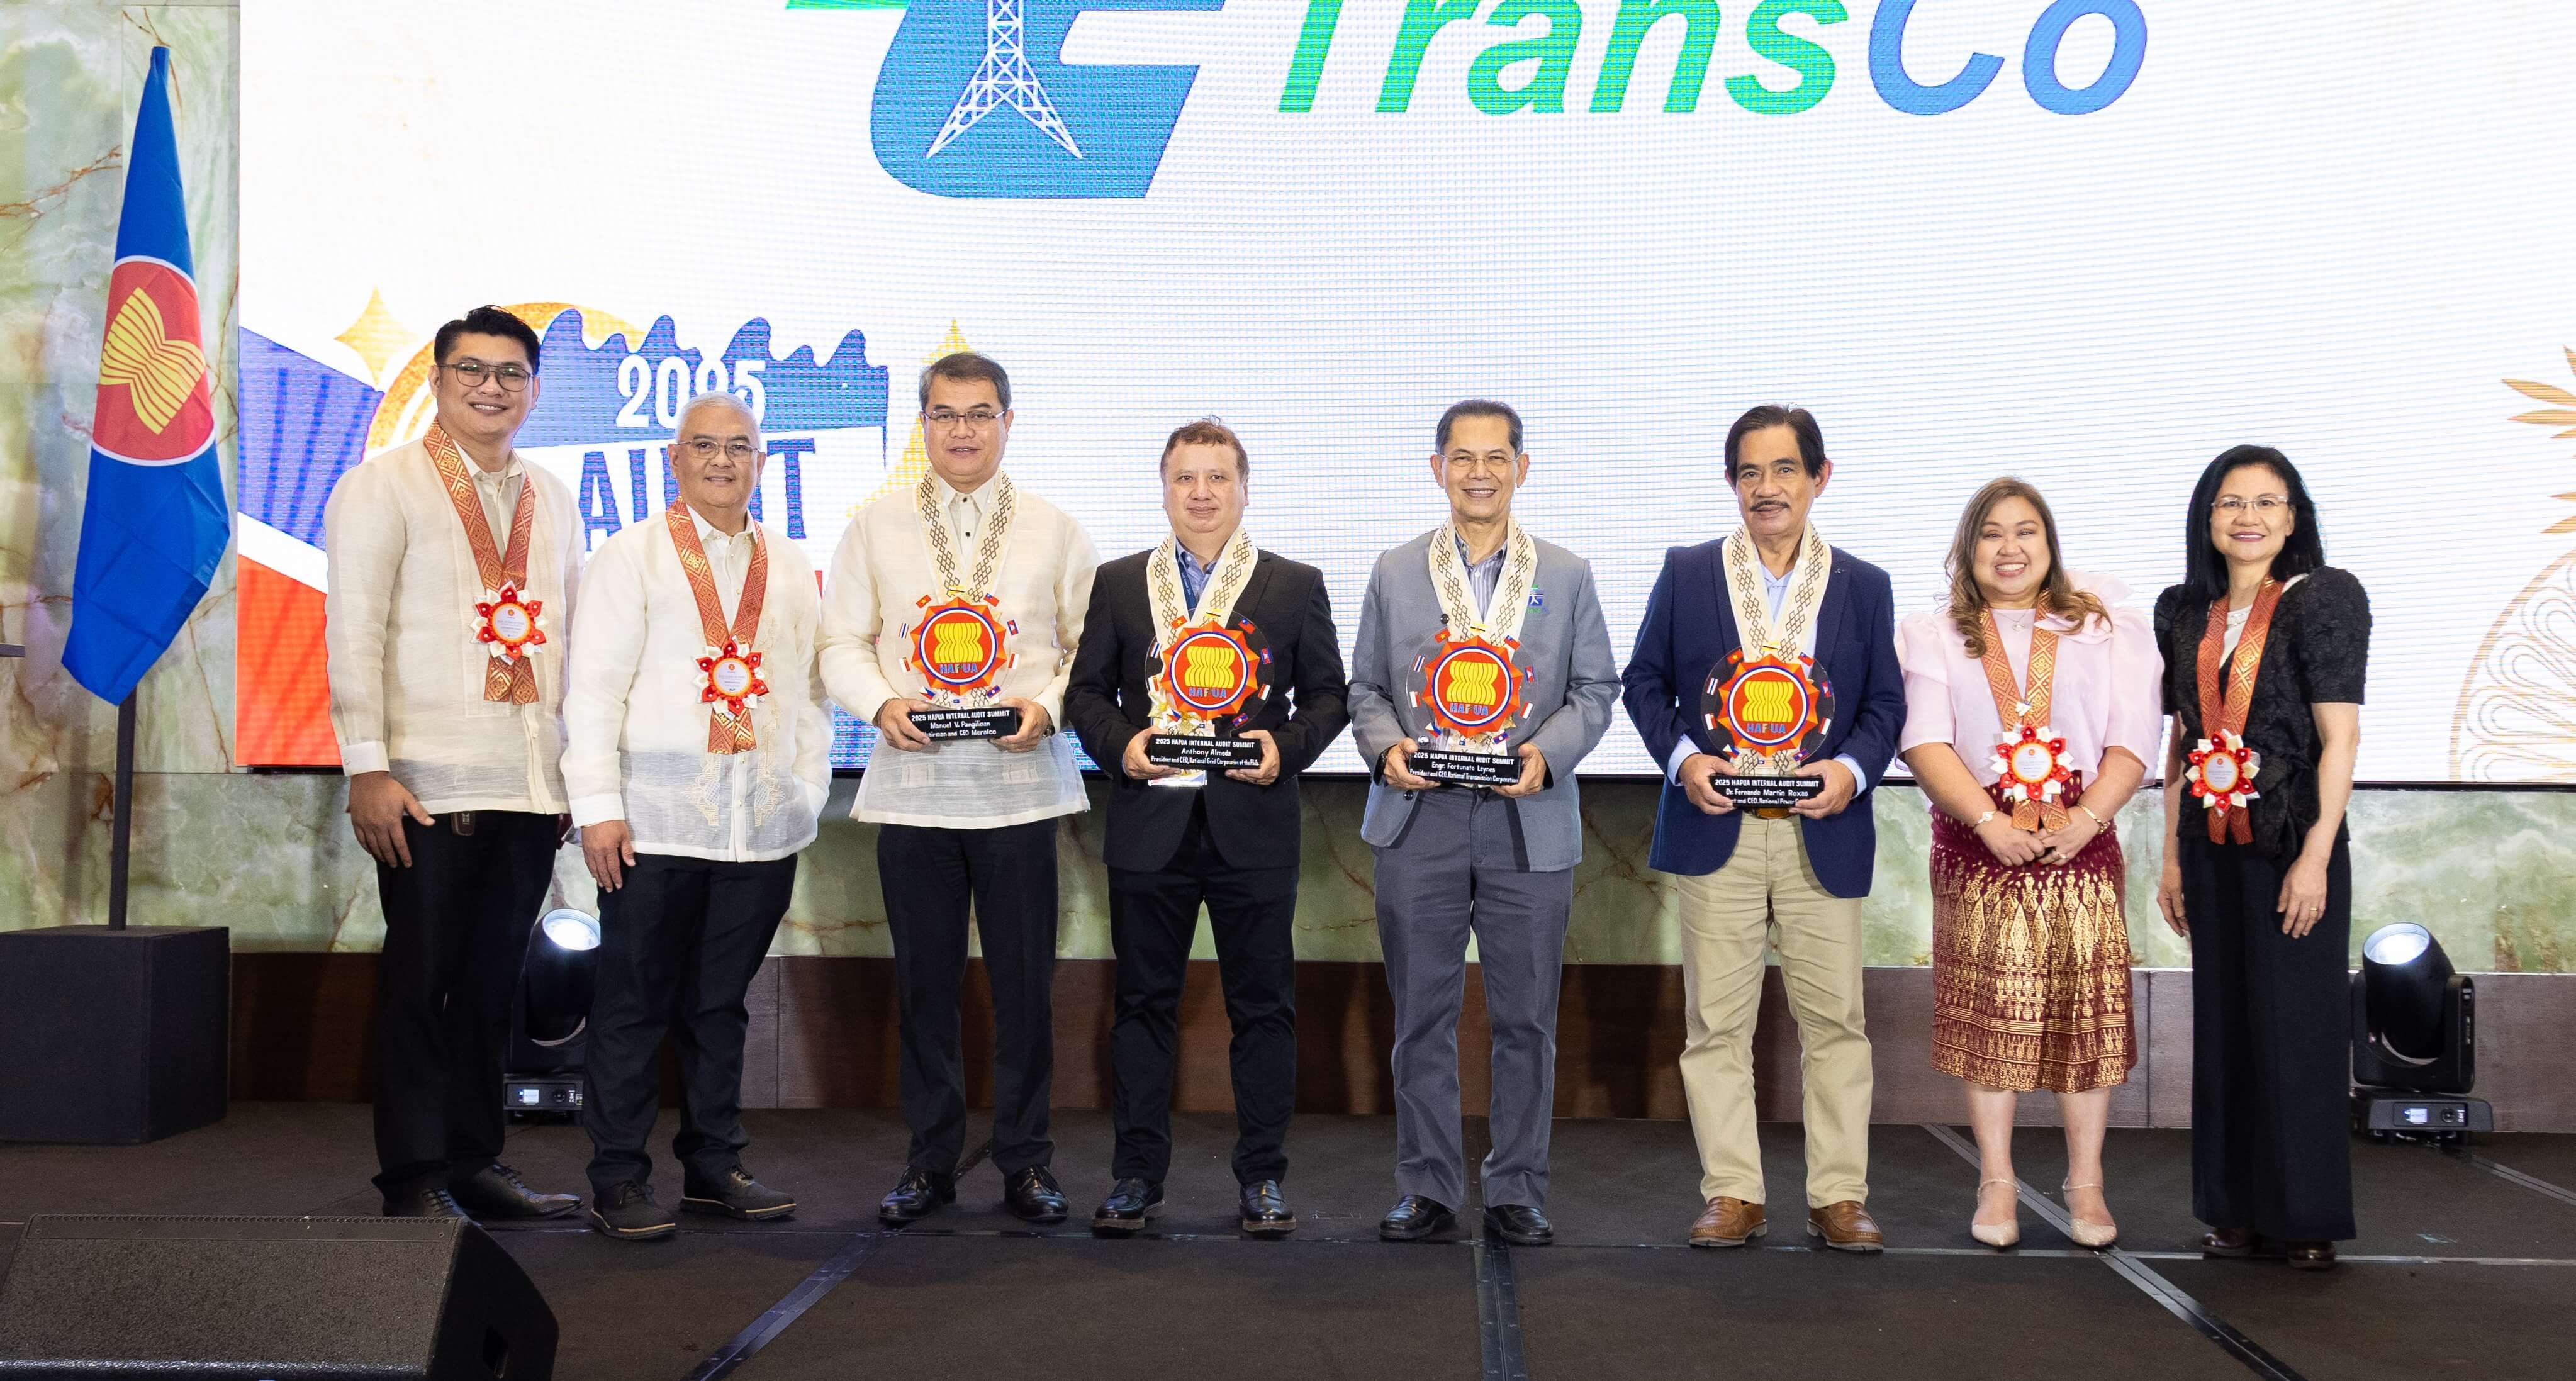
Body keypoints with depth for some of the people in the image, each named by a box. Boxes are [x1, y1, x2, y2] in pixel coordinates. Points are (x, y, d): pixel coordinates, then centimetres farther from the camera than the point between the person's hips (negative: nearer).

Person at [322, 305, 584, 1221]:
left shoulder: (554, 501, 16)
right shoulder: (382, 486, 0)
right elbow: (352, 631, -6)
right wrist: (367, 767, -13)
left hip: (533, 786, 5)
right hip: (430, 784, -5)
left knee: (492, 981, 10)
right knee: (421, 979, 0)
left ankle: (475, 1161, 20)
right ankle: (414, 1179, 8)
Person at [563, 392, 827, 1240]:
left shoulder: (790, 567, 14)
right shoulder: (633, 556, 3)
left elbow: (807, 685, 14)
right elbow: (595, 685, -2)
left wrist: (806, 791, 5)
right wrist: (598, 806, -9)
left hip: (762, 823, 4)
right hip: (658, 820, -3)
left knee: (721, 1002, 11)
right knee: (634, 1004, 1)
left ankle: (714, 1164, 21)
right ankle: (618, 1181, 8)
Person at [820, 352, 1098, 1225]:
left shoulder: (1054, 531, 8)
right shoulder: (876, 529, 9)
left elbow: (1093, 648, 7)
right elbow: (843, 643, 8)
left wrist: (1047, 705, -11)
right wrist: (882, 703, -11)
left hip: (1020, 785, -1)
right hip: (912, 785, 1)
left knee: (1024, 982, 1)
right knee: (923, 983, 6)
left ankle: (1025, 1162, 14)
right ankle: (930, 1161, 17)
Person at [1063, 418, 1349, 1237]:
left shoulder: (1295, 586, 7)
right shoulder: (1119, 584, 9)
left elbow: (1327, 695, 8)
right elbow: (1086, 689, 10)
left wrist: (1287, 747, -10)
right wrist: (1119, 743, -9)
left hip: (1254, 826, -1)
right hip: (1150, 827, 1)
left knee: (1263, 1005, 4)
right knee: (1143, 1002, 6)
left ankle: (1263, 1177, 14)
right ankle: (1137, 1176, 16)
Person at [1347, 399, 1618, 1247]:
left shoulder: (1567, 576, 8)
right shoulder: (1395, 573, 10)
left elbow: (1595, 690, 7)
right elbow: (1366, 687, 11)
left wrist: (1547, 751, -11)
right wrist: (1386, 746, -9)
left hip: (1529, 826, 0)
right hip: (1418, 825, 1)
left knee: (1526, 1018, 4)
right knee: (1422, 1017, 5)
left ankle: (1517, 1191, 15)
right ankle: (1427, 1187, 15)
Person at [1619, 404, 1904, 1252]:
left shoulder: (1863, 587, 8)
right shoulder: (1687, 574, 6)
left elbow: (1885, 702, 9)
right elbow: (1646, 682, 9)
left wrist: (1853, 768, -10)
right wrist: (1681, 757, -8)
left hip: (1822, 833, 0)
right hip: (1717, 831, 0)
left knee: (1834, 1017, 2)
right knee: (1716, 1020, 2)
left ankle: (1838, 1198, 11)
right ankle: (1733, 1196, 10)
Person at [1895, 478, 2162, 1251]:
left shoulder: (2106, 629, 9)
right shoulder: (1933, 637, 8)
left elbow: (2132, 740, 1)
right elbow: (1925, 742, -3)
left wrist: (2085, 819, -13)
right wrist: (1991, 822, -16)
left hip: (2082, 844, 0)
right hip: (1977, 848, 0)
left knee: (2088, 1013, 0)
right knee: (1988, 1014, 0)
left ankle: (2086, 1184, 10)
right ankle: (1996, 1184, 9)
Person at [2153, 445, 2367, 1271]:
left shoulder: (2321, 600, -5)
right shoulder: (2186, 614, 10)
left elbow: (2340, 738, -10)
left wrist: (2315, 856, -16)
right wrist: (2172, 857, 10)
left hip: (2292, 847, -5)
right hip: (2213, 852, 5)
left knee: (2297, 1028, 0)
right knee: (2224, 1026, 9)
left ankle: (2308, 1219, 10)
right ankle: (2237, 1210, 17)